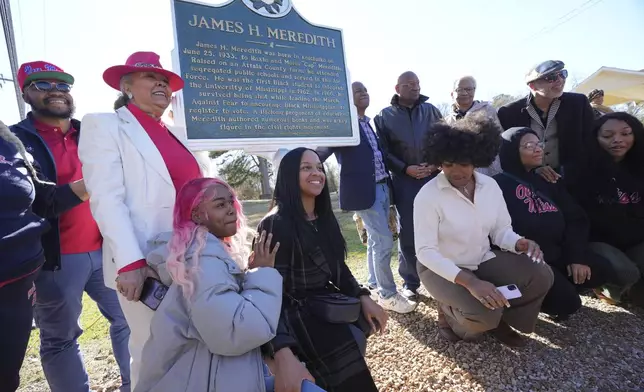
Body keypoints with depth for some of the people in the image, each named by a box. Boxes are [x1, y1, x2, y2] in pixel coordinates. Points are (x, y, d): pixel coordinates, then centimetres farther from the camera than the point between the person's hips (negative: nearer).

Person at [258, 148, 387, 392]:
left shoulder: (325, 218, 7)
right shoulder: (276, 225, -17)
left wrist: (363, 297, 0)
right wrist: (283, 355, -35)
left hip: (327, 308, 9)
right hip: (296, 315, -8)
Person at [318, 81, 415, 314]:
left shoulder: (369, 123, 16)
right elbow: (325, 149, -17)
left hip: (382, 187, 8)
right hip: (363, 190, -8)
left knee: (375, 239, 17)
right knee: (384, 241, -7)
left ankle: (373, 282, 34)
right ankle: (388, 295, 8)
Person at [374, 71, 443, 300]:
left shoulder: (431, 110, 11)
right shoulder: (384, 116, 3)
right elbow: (383, 152, -1)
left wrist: (436, 163, -7)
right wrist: (405, 169, -12)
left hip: (435, 177, 2)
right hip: (404, 181, -2)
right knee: (408, 233, 4)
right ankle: (410, 282, 17)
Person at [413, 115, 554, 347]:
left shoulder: (490, 185, -4)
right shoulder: (428, 195, -22)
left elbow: (501, 230, 2)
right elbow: (425, 251, -25)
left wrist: (520, 243, -23)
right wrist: (469, 281, -36)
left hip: (483, 260, 6)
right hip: (442, 269, -5)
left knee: (540, 275, -13)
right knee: (485, 311, -29)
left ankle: (498, 320, 11)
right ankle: (449, 311, 7)